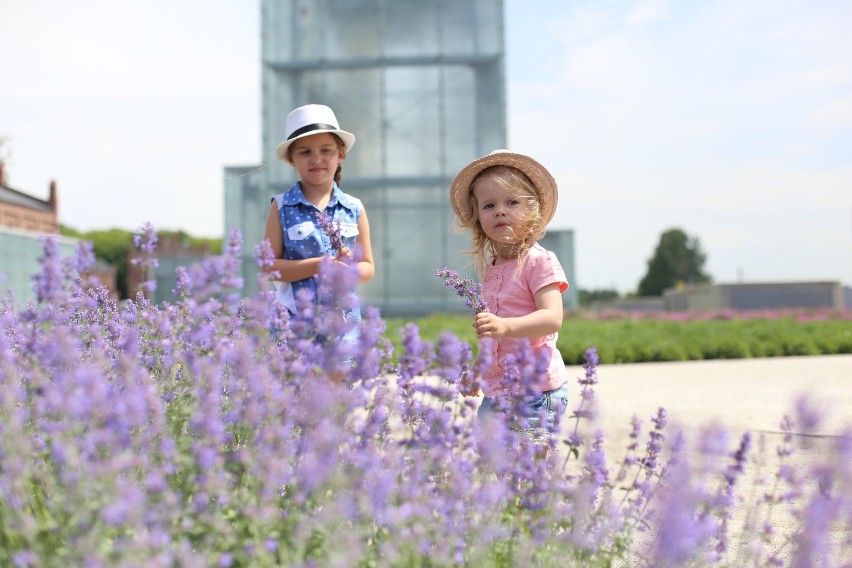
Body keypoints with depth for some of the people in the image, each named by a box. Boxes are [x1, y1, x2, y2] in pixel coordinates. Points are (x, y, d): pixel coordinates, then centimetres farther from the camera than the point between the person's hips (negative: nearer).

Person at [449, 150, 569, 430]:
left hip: (536, 393, -7)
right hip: (495, 394, 7)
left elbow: (552, 318, -23)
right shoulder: (490, 269, 12)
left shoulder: (539, 261, -10)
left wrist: (505, 326, -36)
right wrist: (476, 370, 25)